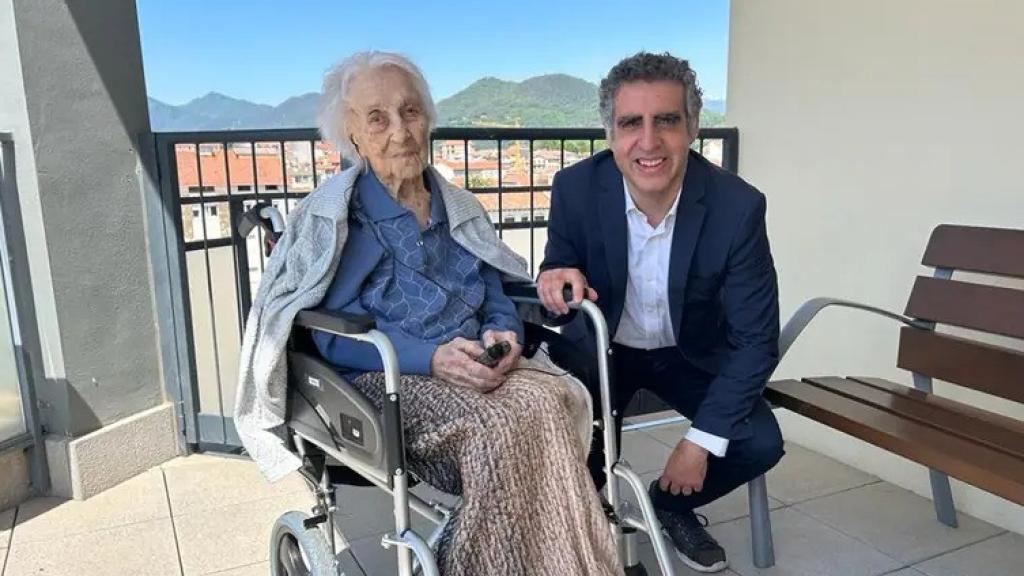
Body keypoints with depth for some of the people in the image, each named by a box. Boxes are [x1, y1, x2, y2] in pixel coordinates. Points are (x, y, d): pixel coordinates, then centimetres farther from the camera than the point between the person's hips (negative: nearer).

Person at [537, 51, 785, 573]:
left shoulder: (737, 206, -24)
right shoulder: (576, 188, -21)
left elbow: (756, 337, -18)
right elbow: (559, 271, -5)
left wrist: (701, 439, -23)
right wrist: (557, 279, -33)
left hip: (690, 352, 1)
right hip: (600, 347, 0)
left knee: (760, 442, -16)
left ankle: (672, 503, 17)